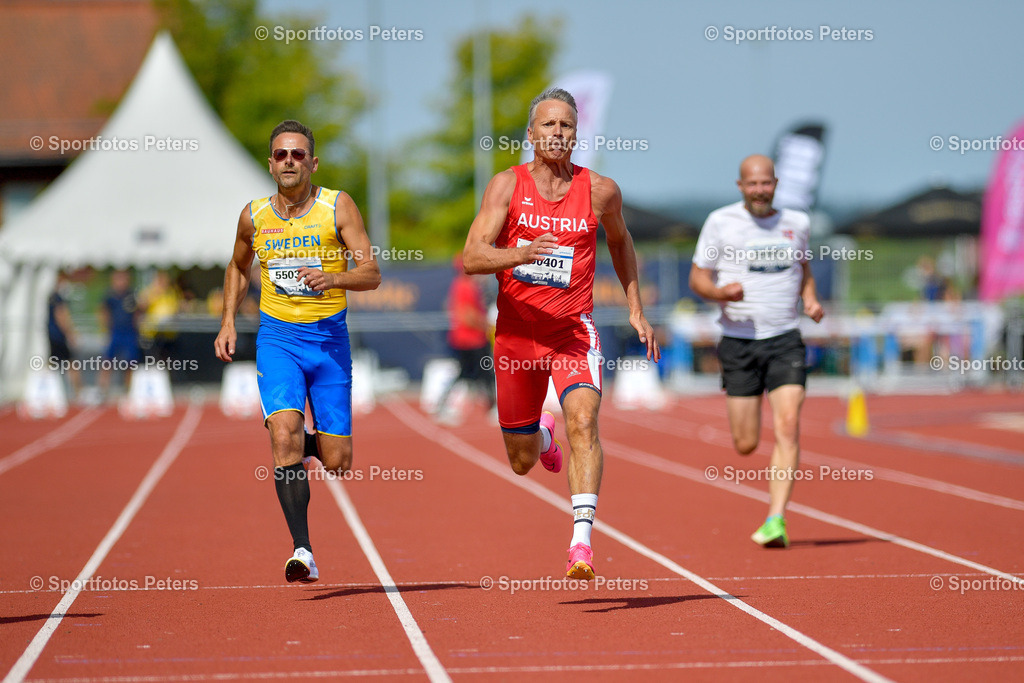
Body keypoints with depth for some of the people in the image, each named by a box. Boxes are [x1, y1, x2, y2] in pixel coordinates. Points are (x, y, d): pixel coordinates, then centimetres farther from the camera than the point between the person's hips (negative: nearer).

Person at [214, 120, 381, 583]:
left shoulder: (338, 208, -4)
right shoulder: (254, 216, 3)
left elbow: (372, 274, -9)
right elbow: (238, 267, 23)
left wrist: (334, 278, -28)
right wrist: (228, 322, 13)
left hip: (330, 336, 0)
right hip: (277, 337, 1)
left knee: (336, 463, 0)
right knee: (285, 435, -22)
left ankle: (311, 444, 37)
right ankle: (302, 550, -18)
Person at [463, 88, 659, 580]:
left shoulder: (600, 190, 0)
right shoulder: (507, 185, -4)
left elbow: (619, 240, 21)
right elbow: (471, 257, -13)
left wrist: (635, 309, 17)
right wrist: (520, 254, -32)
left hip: (574, 331, -1)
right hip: (516, 332, 1)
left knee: (583, 422, -28)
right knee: (522, 462, 13)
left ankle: (582, 540, -34)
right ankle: (542, 436, 51)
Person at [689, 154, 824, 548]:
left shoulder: (796, 223, 8)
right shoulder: (721, 222, 0)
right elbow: (697, 278, 3)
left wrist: (811, 300, 6)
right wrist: (721, 292, -18)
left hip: (785, 340, 1)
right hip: (739, 341, -1)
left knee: (788, 427, -17)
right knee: (745, 446, 1)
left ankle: (776, 520, -16)